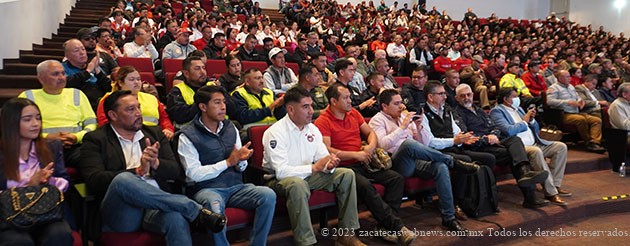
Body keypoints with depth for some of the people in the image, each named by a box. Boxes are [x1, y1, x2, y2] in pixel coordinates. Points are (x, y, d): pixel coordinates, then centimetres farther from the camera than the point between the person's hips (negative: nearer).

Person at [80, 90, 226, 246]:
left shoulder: (154, 134, 20)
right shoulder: (95, 140, 9)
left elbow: (175, 171, 13)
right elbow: (94, 181, -5)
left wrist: (155, 163, -9)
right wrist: (138, 171, -15)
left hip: (155, 206, 1)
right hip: (121, 212, -1)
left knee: (176, 218, -35)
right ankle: (196, 210, -25)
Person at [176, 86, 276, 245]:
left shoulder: (231, 128, 11)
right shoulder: (188, 136, -4)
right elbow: (194, 174, -12)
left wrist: (241, 160, -11)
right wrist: (228, 162, -11)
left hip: (235, 186, 5)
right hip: (206, 189, -4)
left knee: (268, 195, -21)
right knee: (214, 205, -38)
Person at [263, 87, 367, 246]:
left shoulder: (312, 129, 3)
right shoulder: (275, 133, -19)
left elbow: (323, 157, 4)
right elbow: (281, 171, -27)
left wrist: (329, 164, -21)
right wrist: (315, 167, -27)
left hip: (307, 174, 7)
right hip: (279, 179, -7)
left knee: (347, 174, -6)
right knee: (298, 184, -41)